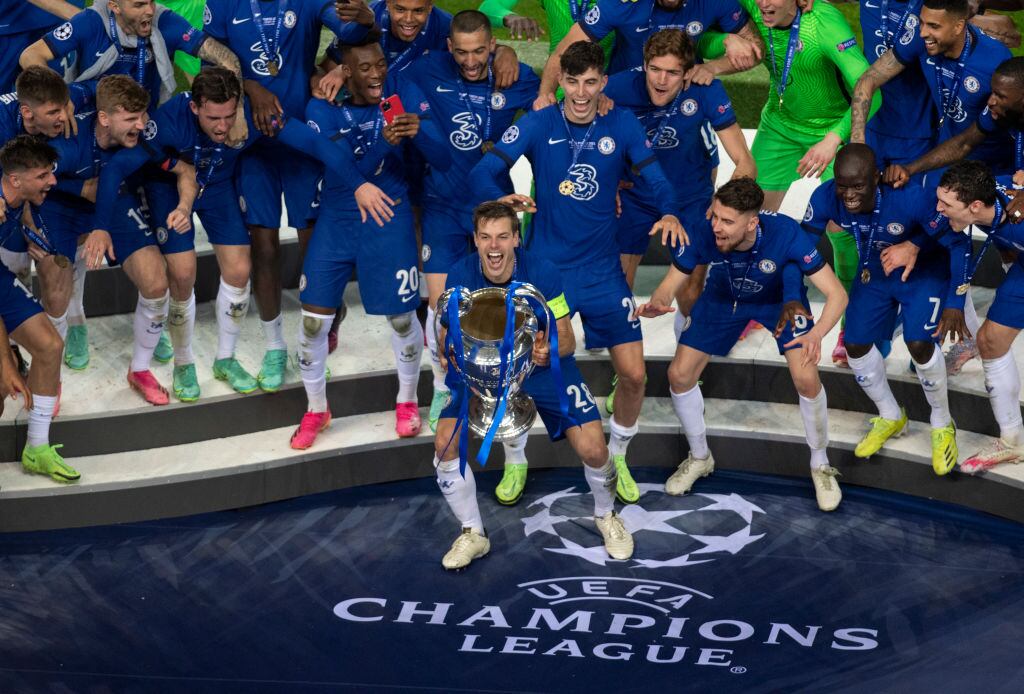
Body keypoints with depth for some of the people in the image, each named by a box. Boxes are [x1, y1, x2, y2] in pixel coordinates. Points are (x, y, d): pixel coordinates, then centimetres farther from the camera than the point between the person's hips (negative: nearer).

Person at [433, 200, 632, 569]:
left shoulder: (543, 272, -22)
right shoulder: (460, 276, -17)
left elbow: (567, 340, -15)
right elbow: (450, 334, -8)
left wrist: (549, 351, -38)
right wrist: (454, 353, -31)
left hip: (545, 369, -2)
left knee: (592, 449, -17)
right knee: (445, 441, -18)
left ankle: (606, 516, 18)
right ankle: (473, 534, 5)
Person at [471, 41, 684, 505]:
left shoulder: (622, 125, -5)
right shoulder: (538, 124, -9)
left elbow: (655, 179, -5)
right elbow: (483, 171, -15)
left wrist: (669, 213, -28)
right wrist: (501, 198, -38)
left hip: (603, 272, 1)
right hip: (544, 266, -1)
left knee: (633, 374, -1)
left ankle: (617, 458, 26)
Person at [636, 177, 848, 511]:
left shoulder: (786, 234, -40)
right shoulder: (702, 235, -35)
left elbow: (837, 294, -36)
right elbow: (669, 286, -20)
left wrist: (817, 333, -57)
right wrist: (657, 305, -46)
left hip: (779, 298, -2)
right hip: (724, 297, 2)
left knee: (806, 378, -18)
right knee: (679, 374, -3)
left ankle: (820, 465, 9)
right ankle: (699, 458, 26)